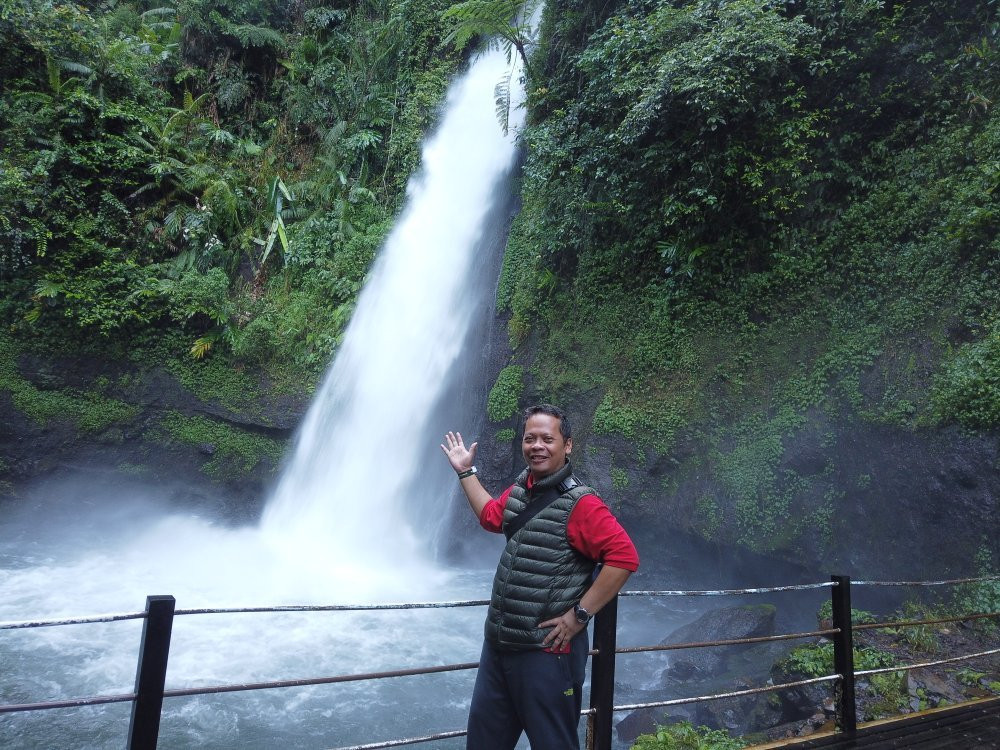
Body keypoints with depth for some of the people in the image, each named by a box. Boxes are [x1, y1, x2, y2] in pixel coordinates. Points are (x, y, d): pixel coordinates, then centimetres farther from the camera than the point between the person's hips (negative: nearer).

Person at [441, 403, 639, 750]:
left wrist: (579, 615, -22)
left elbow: (625, 557, -25)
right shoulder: (520, 489, 6)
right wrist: (466, 472, 27)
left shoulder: (580, 504, -18)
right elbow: (491, 516, 25)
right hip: (497, 643, 8)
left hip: (546, 651, -8)